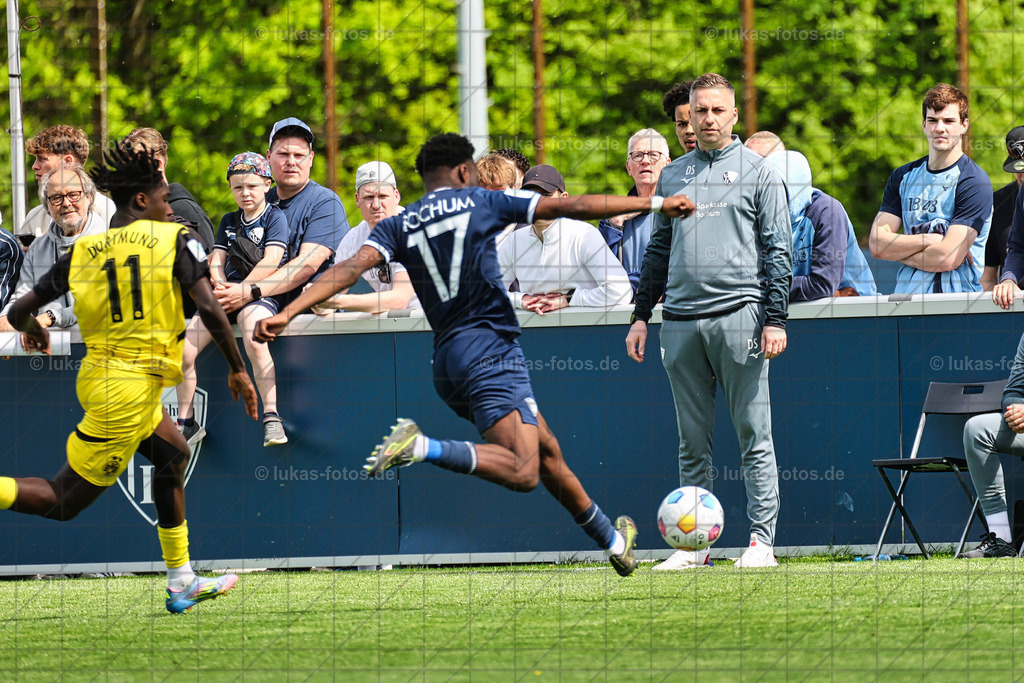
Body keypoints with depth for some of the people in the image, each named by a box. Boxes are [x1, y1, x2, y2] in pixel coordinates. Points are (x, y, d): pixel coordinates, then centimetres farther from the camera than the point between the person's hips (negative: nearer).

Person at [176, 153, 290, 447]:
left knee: (254, 343, -37)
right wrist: (220, 284, -7)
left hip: (259, 294, -6)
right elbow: (216, 260, 16)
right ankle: (187, 423, 4)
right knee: (182, 352, -11)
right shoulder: (229, 221, 21)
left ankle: (271, 419, -32)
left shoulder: (275, 217, 1)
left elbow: (271, 261, -10)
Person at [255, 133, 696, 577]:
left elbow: (351, 267, -5)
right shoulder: (481, 203, 4)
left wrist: (287, 313, -11)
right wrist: (655, 203, 11)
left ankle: (611, 540, 30)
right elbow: (572, 207, 4)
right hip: (490, 350, -7)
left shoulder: (398, 226, 12)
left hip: (446, 362, 7)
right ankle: (422, 448, -37)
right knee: (522, 472, -21)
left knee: (546, 450, 20)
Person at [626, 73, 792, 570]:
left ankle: (762, 541, -3)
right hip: (680, 322, 4)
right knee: (692, 442, 5)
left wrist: (775, 319, -7)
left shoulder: (758, 173, 5)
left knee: (753, 436, -4)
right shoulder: (672, 176, 17)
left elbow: (778, 249, 2)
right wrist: (641, 315, 15)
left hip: (739, 314, -4)